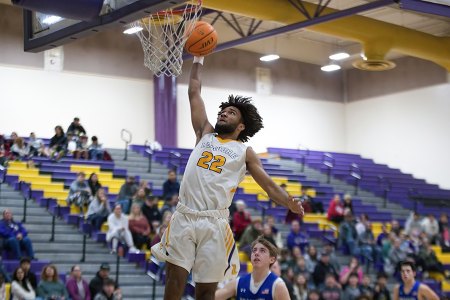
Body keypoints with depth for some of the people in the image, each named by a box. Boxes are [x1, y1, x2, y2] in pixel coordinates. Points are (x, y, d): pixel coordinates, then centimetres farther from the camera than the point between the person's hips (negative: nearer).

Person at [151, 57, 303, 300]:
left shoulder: (245, 152, 15)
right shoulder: (205, 134, 21)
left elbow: (269, 185, 9)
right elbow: (194, 93, 23)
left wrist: (291, 204, -9)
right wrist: (198, 59, 25)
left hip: (214, 222, -1)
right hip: (184, 216, 1)